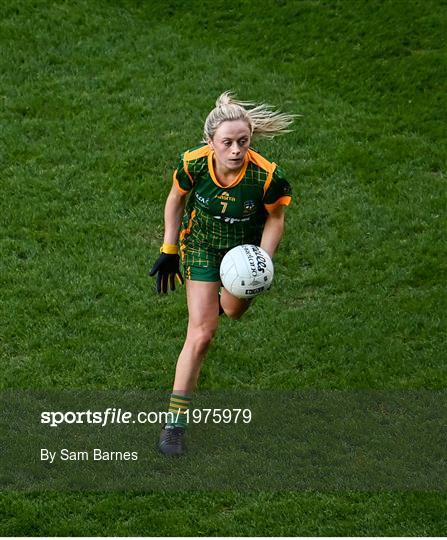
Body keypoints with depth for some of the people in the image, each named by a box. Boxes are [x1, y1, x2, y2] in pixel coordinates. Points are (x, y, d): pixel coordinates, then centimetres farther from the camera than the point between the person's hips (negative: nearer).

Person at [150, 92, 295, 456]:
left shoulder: (267, 176, -32)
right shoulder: (194, 164, -29)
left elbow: (275, 220, -12)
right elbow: (176, 200, -7)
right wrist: (169, 252, -5)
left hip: (246, 248, 1)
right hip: (201, 245, -1)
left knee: (234, 311, 26)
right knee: (201, 335, -11)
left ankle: (224, 299, 66)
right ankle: (176, 422, -2)